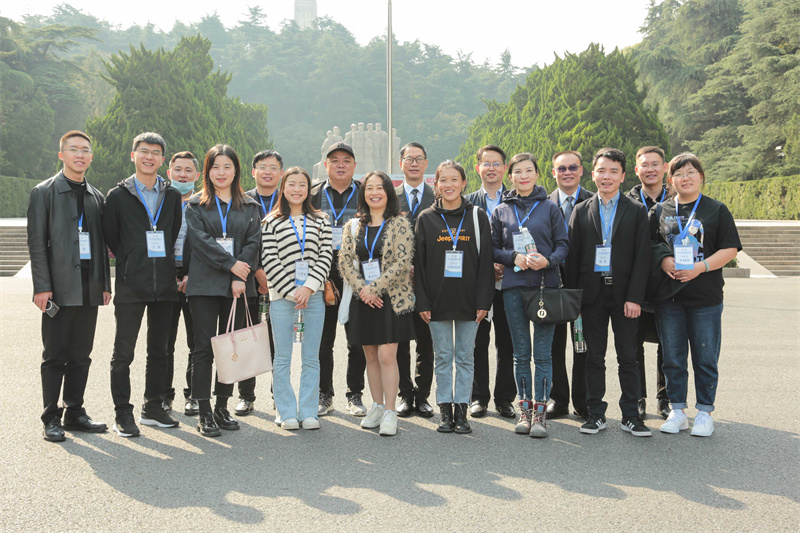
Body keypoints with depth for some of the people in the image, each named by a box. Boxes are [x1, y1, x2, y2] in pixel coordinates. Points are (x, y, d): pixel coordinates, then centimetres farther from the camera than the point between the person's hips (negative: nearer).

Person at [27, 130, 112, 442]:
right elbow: (37, 243, -6)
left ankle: (75, 413, 20)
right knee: (54, 356, 1)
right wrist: (42, 286, -13)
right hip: (59, 289, -5)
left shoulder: (96, 197, 14)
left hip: (89, 289, 5)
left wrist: (105, 284, 9)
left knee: (81, 355, 10)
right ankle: (51, 419, 10)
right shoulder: (44, 192, -1)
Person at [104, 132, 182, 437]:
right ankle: (123, 415, 9)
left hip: (164, 284, 3)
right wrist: (131, 262, 5)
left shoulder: (173, 196, 10)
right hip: (131, 286, -3)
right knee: (123, 353, 0)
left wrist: (169, 268, 8)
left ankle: (153, 408, 22)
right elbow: (110, 238, 5)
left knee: (159, 351, 11)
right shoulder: (118, 196, 1)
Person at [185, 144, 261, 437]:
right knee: (204, 347, -3)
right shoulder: (196, 205, 7)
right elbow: (200, 240, -6)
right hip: (205, 284, -2)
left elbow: (253, 242, 2)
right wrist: (231, 264, -14)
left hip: (238, 284, 2)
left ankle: (222, 407, 17)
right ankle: (204, 414, 2)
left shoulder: (249, 206, 13)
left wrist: (240, 278, -10)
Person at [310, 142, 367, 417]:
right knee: (322, 340, 5)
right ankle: (324, 394, 17)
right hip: (321, 278, 1)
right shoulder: (312, 196, 9)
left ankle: (355, 394, 16)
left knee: (358, 341, 3)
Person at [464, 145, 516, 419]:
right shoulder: (467, 203, 8)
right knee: (478, 343, 4)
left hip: (509, 281, 0)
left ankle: (505, 399, 15)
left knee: (507, 343, 5)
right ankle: (479, 397, 14)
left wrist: (506, 265, -10)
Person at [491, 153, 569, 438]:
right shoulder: (501, 211, 10)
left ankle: (540, 411, 4)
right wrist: (514, 257, -9)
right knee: (521, 353, 6)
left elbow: (563, 244, 4)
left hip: (545, 285, -1)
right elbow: (493, 249, 9)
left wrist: (548, 260, -16)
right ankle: (525, 409, 15)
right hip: (514, 286, 2)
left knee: (542, 353, -2)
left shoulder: (550, 208, 6)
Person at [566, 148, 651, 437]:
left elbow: (642, 257, -1)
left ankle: (631, 415, 13)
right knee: (594, 357, 7)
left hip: (623, 294, -1)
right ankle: (596, 413, 16)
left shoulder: (636, 211, 4)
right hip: (592, 293, 1)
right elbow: (572, 256, 5)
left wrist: (634, 297, -10)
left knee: (628, 357, 4)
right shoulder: (581, 211, 8)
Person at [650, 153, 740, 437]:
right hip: (668, 296, 2)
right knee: (673, 358, 8)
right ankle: (677, 411, 20)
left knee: (706, 358, 3)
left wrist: (700, 267, -15)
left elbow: (729, 249, -2)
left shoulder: (717, 210, 3)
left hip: (706, 296, -2)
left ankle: (704, 412, 17)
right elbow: (649, 245, 11)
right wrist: (663, 261, -10)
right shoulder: (660, 211, 10)